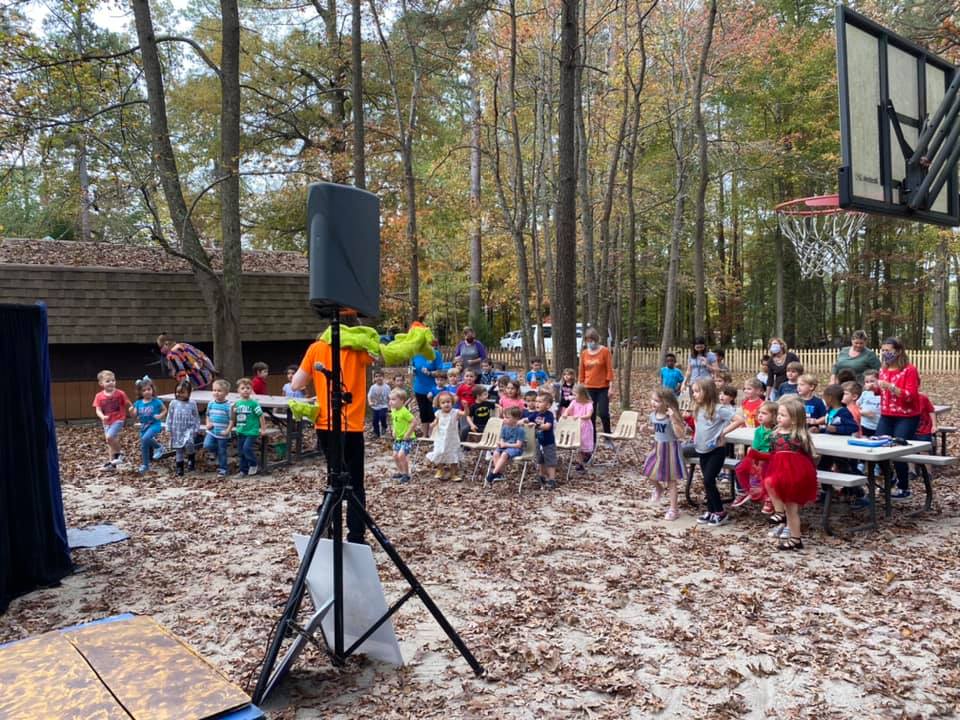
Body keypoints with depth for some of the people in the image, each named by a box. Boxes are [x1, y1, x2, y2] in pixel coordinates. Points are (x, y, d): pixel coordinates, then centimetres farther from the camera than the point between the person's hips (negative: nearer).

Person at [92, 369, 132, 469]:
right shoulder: (99, 396, -4)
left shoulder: (120, 393, -10)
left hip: (118, 420, -4)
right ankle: (111, 462, 25)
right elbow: (98, 410, -8)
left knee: (109, 437, -24)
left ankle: (118, 453, -2)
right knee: (110, 442, 13)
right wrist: (102, 417, -27)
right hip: (107, 422, 4)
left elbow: (128, 405, -1)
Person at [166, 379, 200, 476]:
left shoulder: (192, 404, -2)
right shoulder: (173, 403, 0)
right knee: (179, 450, 7)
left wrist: (196, 430, 0)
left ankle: (191, 457, 0)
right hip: (177, 431, 2)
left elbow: (196, 418, 4)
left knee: (188, 443, -27)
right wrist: (169, 429, 4)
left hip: (189, 429, -2)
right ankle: (179, 468, 18)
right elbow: (169, 417, 6)